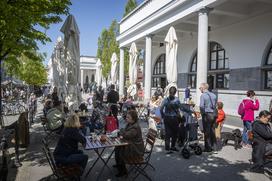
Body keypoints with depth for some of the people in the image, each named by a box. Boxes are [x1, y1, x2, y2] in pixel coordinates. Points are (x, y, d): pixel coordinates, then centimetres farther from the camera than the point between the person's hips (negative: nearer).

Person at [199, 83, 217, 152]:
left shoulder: (203, 95, -9)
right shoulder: (213, 95, 11)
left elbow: (201, 106, -18)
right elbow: (215, 105, 11)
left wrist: (202, 114, -5)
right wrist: (213, 112, 14)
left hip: (207, 115, -6)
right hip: (213, 115, 6)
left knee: (207, 132, 2)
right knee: (212, 131, 14)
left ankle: (208, 148, 8)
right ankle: (213, 146, 22)